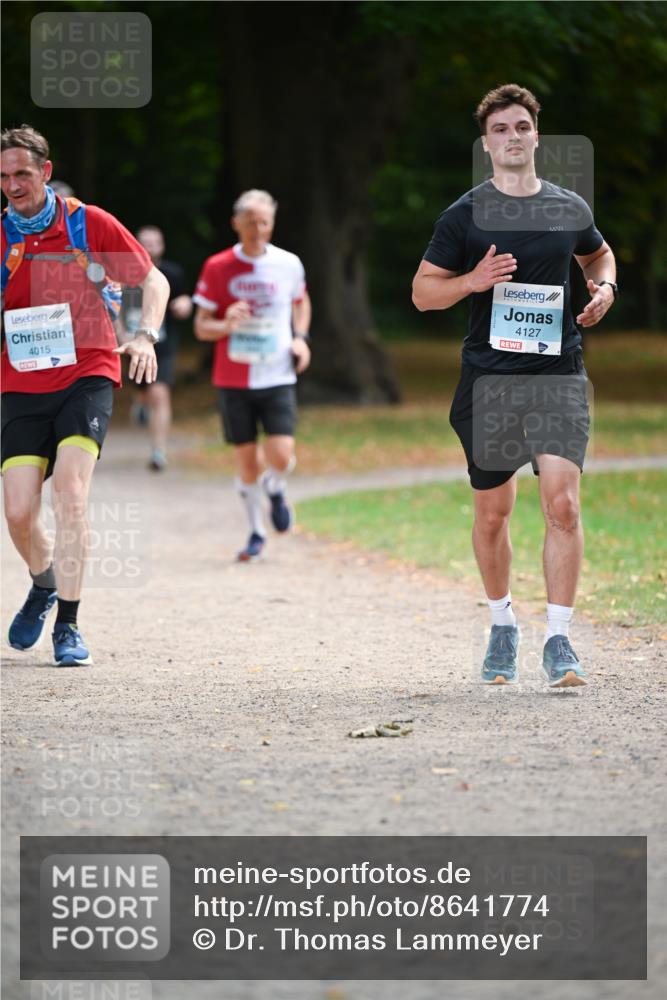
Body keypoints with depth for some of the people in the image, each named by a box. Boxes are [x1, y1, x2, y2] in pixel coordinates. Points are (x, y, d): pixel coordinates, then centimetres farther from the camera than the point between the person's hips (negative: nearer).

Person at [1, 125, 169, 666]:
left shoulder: (89, 223, -2)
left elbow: (155, 281, 5)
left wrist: (145, 336, -10)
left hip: (87, 375, -2)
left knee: (70, 494, -21)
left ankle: (68, 626, -15)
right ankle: (44, 585, 28)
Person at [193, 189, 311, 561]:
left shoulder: (289, 264, 1)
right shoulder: (218, 268, -3)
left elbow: (301, 301, 23)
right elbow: (201, 326, 0)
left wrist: (301, 337, 5)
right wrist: (226, 325, -21)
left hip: (278, 377, 0)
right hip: (233, 377, 0)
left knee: (281, 456, -14)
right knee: (247, 458, 4)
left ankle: (275, 489, 22)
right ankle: (257, 532, 22)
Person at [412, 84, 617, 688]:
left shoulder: (570, 210, 8)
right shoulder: (466, 216, 1)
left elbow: (599, 254, 29)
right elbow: (422, 292, 4)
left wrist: (604, 287, 7)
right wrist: (473, 280, -14)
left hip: (559, 373, 0)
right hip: (490, 379, 0)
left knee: (563, 503, -13)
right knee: (492, 512, 8)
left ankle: (559, 640, -9)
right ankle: (502, 626, 28)